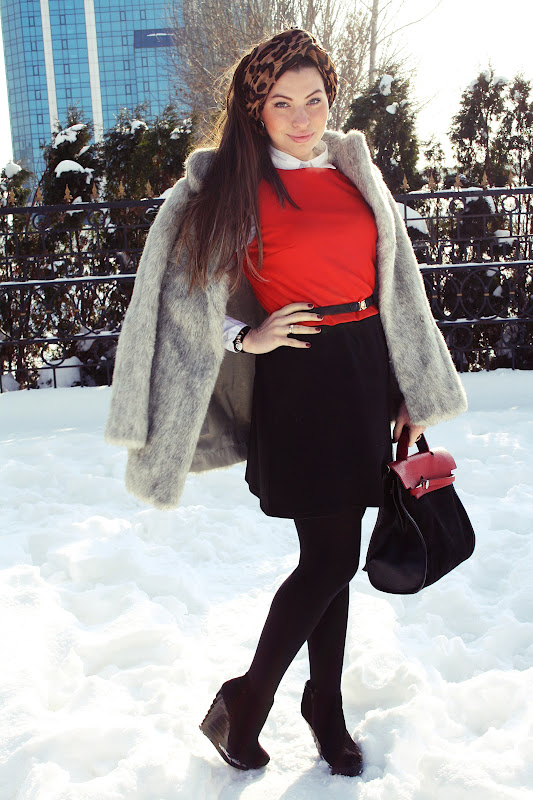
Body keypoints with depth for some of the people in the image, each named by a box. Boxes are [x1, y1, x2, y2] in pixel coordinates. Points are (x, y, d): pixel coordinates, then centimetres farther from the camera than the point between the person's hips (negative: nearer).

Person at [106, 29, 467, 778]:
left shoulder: (357, 171, 11)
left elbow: (398, 290, 13)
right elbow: (183, 292, 2)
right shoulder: (226, 183, -2)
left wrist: (411, 396, 11)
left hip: (366, 371, 5)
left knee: (335, 554, 12)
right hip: (297, 382, -5)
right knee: (331, 559, -3)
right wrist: (245, 338, -9)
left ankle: (326, 702, 30)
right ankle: (246, 700, 18)